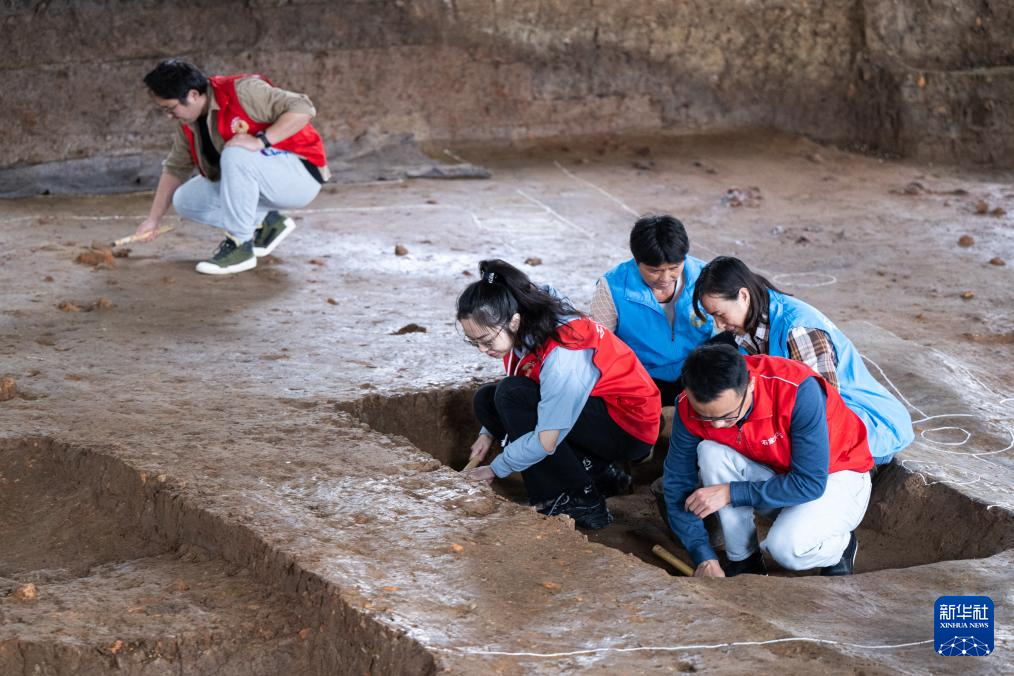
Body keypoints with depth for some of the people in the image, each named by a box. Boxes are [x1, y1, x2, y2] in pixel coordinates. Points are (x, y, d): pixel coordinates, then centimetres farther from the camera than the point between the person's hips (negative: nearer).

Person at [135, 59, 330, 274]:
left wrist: (260, 141, -34)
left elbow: (303, 109, -28)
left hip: (300, 177, -9)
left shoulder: (242, 91, -23)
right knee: (184, 201, 0)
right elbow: (174, 168, 10)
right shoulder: (188, 124, 1)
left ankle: (240, 246, -22)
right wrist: (153, 219, 7)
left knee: (236, 155, -34)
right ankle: (266, 222, 8)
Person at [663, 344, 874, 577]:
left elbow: (811, 483, -31)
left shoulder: (798, 391, -35)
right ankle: (744, 560, -9)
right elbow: (678, 482, -11)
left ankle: (840, 545, 4)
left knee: (785, 547, -31)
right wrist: (705, 558, -18)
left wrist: (731, 493, -31)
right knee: (711, 452, -24)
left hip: (836, 476, -5)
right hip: (772, 473, 5)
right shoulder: (689, 406, -22)